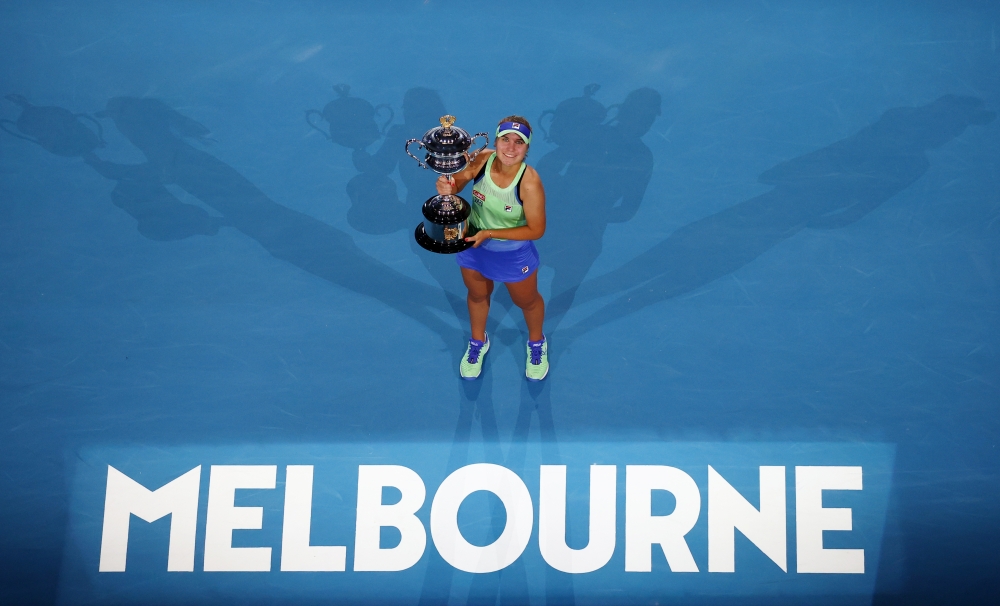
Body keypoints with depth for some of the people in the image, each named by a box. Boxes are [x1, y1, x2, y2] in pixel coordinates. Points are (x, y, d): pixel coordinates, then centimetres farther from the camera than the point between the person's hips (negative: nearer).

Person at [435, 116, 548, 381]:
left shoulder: (529, 183, -35)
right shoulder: (482, 160, -25)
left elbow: (536, 230, -27)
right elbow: (458, 180, -11)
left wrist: (490, 233, -31)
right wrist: (446, 186, -37)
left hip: (514, 253, -3)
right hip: (473, 244, 3)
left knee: (526, 301, 26)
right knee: (477, 295, 30)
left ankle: (536, 343, 59)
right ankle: (478, 342, 61)